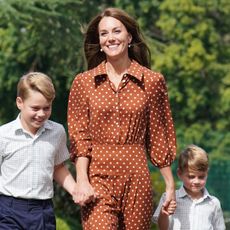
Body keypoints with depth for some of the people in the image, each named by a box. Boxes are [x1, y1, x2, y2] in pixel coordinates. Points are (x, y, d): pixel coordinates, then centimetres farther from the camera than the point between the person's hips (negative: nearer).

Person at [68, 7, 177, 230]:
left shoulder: (152, 81, 6)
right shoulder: (83, 82, 6)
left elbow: (159, 137, 9)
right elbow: (79, 137, 3)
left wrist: (170, 185, 8)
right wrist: (82, 181, -9)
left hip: (136, 177, 1)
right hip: (98, 178, -1)